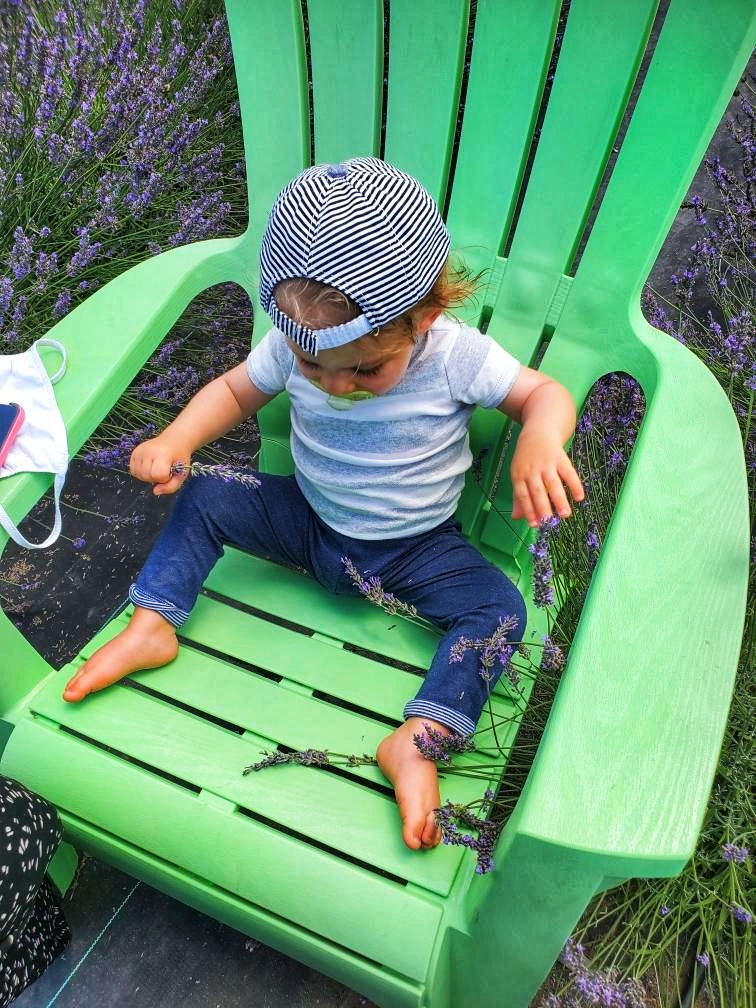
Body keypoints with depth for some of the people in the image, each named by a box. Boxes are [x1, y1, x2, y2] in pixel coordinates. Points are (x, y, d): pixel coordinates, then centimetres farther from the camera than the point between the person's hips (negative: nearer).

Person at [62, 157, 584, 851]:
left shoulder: (456, 355, -23)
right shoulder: (292, 344, -15)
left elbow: (545, 393, -13)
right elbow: (236, 390, 1)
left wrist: (540, 441, -38)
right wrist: (176, 440, -17)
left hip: (416, 548, -2)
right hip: (308, 520, 3)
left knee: (501, 608, -23)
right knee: (201, 498, -6)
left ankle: (417, 741, -21)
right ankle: (151, 628, 4)